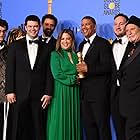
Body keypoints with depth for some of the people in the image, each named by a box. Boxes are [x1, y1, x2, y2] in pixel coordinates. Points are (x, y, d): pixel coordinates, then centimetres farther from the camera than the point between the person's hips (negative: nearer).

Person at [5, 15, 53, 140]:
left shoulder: (45, 48, 10)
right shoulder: (15, 46, 7)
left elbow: (49, 72, 7)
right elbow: (9, 70, 3)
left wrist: (48, 93, 0)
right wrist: (9, 91, -5)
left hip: (39, 95, 1)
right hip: (19, 94, -1)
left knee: (38, 129, 2)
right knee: (17, 129, 3)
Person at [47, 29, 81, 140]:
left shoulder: (75, 55, 14)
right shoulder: (55, 54, -1)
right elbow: (57, 74, -10)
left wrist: (77, 79, -6)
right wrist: (73, 80, -7)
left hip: (74, 92, 5)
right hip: (60, 92, -5)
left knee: (72, 121, 7)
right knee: (60, 121, -1)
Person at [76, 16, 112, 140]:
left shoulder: (103, 43, -7)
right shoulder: (82, 45, 18)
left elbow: (107, 67, -14)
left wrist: (88, 69, -18)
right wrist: (80, 70, 4)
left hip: (99, 92, -7)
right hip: (85, 92, 7)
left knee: (102, 125, -2)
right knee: (88, 125, 12)